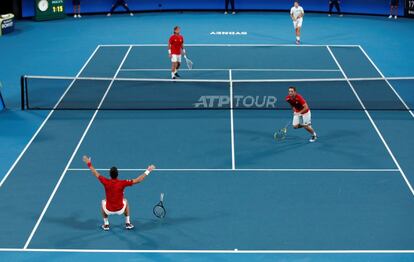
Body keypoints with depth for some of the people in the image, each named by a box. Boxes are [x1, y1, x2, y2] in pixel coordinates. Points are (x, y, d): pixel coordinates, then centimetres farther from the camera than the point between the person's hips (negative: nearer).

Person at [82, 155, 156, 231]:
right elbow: (138, 180, -17)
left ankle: (106, 224, 29)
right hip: (120, 210, 0)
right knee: (125, 201, 32)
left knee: (103, 202, 33)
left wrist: (89, 163, 10)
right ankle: (128, 223, 30)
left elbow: (96, 174, -2)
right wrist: (148, 171, -10)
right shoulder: (122, 183, -20)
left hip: (109, 210, 0)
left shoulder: (106, 182, -17)